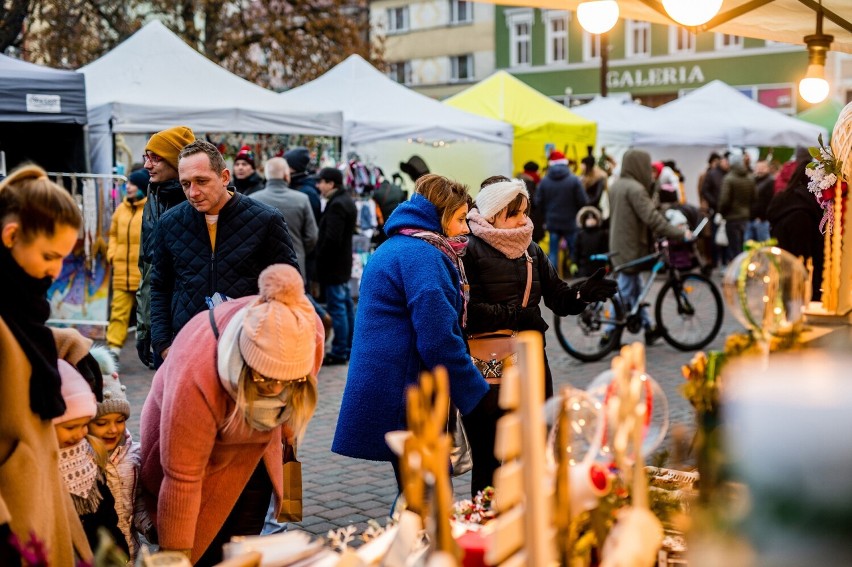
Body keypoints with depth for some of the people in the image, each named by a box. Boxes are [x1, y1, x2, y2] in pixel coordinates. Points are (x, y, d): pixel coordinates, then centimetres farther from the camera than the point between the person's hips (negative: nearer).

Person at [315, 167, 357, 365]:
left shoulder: (336, 205, -19)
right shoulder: (347, 201, 13)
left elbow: (331, 239, -24)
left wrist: (320, 259, -13)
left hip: (333, 265, -11)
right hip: (344, 263, 11)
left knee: (337, 307, -6)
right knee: (346, 305, 15)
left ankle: (339, 352, -2)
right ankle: (349, 347, 23)